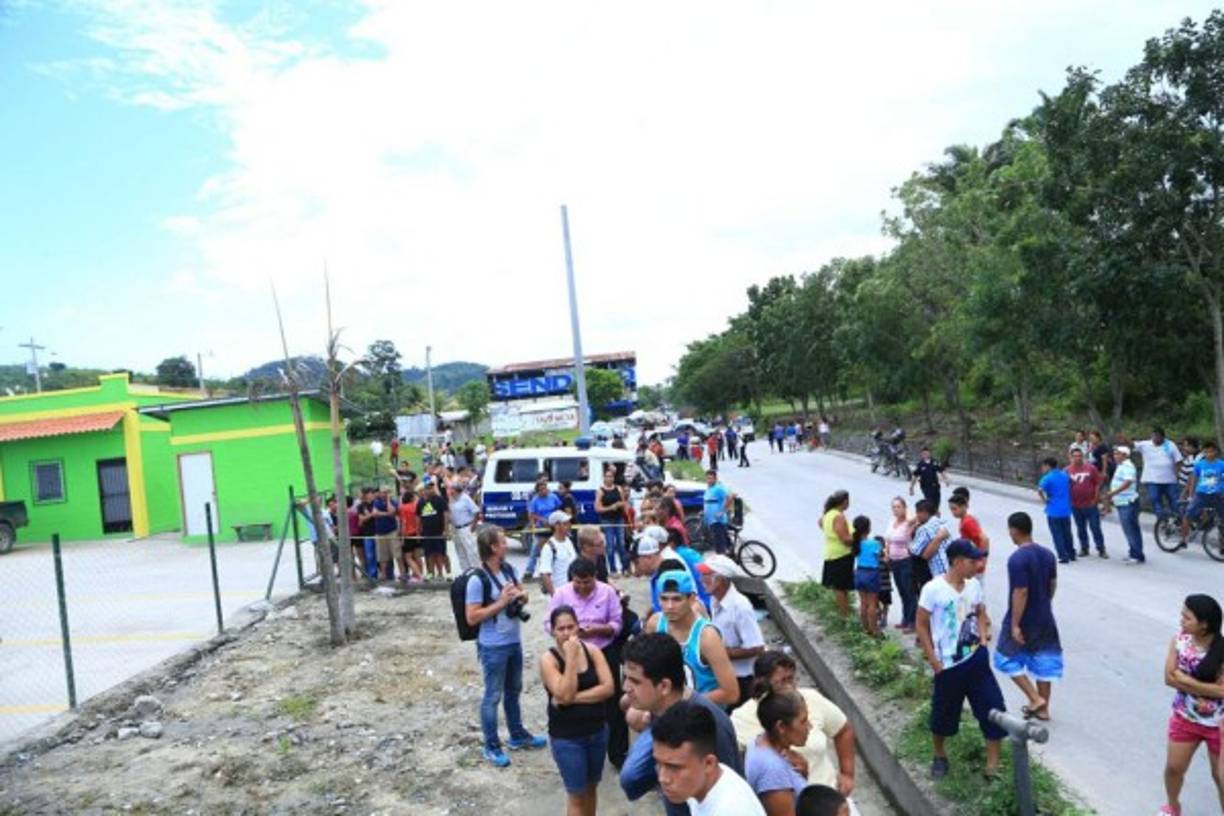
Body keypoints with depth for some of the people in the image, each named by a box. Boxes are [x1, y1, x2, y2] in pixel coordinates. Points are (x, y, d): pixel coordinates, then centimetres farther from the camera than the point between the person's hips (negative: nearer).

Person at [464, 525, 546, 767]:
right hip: (493, 647, -7)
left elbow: (522, 594, 14)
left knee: (514, 690, 22)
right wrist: (501, 602, -25)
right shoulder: (477, 580, -22)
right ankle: (491, 746, 23)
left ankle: (517, 735, 39)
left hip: (515, 641, 7)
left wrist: (522, 596, -10)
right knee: (493, 696, 7)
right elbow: (472, 618, -21)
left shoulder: (508, 569, -1)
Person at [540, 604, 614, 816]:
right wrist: (571, 656, -24)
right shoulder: (548, 659, -14)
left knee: (591, 787, 18)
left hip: (598, 731, 4)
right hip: (566, 737, -4)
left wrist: (575, 698, -21)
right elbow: (565, 694, -24)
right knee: (577, 794, 5)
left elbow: (608, 688, -13)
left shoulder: (592, 651, -4)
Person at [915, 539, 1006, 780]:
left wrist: (982, 641, 2)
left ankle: (993, 765, 14)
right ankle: (939, 756, 38)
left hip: (976, 660, 4)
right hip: (948, 665, -4)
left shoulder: (974, 585, -2)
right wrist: (934, 662, -10)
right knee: (943, 715, 12)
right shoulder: (933, 589, -18)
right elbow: (922, 626, -10)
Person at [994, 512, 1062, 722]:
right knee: (1043, 662, 14)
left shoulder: (1017, 559, -23)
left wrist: (1015, 624, -19)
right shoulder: (1047, 554, 2)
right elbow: (1053, 584, 11)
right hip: (1045, 619, 7)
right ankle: (1043, 708, 22)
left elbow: (1021, 592, -24)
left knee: (1008, 659, 10)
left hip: (1023, 621, -7)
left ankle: (1036, 698, 3)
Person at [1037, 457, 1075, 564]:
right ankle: (1071, 554, 26)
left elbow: (1040, 490, -28)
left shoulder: (1047, 478, -12)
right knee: (1067, 533, 18)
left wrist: (1045, 500, -12)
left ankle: (1064, 556, 1)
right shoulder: (1065, 475, 7)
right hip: (1066, 510, 6)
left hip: (1053, 511, -6)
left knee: (1057, 535, 2)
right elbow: (1071, 484, 26)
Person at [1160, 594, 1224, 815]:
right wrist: (1203, 690, -21)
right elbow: (1170, 678, -11)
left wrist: (1186, 680, -19)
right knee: (1173, 768, 15)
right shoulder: (1179, 640, -11)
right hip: (1184, 718, 4)